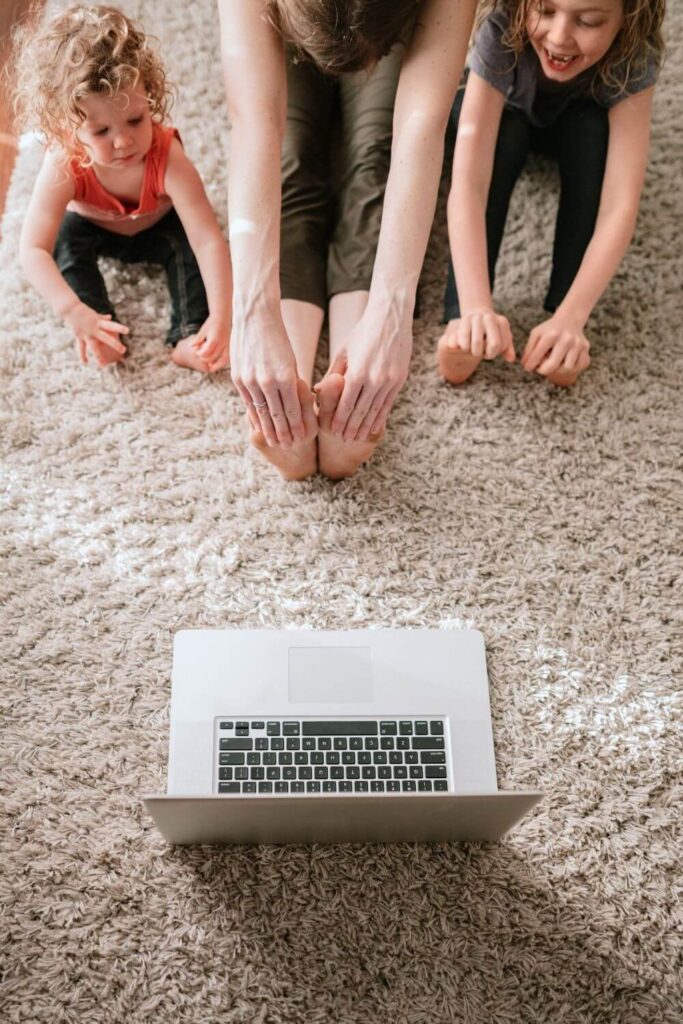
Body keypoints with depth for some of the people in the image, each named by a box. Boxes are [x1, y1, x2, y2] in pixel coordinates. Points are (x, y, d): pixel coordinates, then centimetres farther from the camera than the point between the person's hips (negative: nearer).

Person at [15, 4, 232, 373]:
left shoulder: (167, 157, -41)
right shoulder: (64, 166, -38)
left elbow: (209, 240, -46)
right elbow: (33, 249, -41)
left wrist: (221, 317, -57)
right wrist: (73, 312, -57)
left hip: (158, 229, -1)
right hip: (95, 229, 1)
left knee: (188, 240, -29)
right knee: (65, 238, -28)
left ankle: (188, 336, -26)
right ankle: (103, 333, -22)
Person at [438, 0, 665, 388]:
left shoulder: (633, 58, -36)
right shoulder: (502, 33, -39)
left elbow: (621, 203, -42)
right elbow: (468, 181, -47)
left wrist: (570, 316, -55)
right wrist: (476, 305, -59)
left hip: (576, 121, 1)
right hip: (502, 111, 0)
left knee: (591, 130, -34)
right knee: (505, 133, -35)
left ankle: (558, 307, -27)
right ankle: (462, 317, -34)